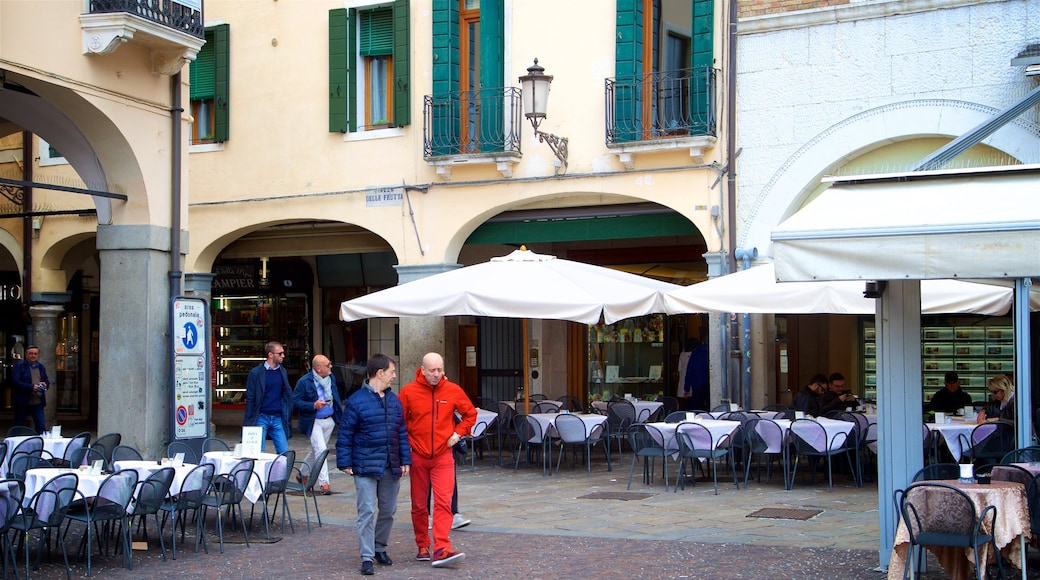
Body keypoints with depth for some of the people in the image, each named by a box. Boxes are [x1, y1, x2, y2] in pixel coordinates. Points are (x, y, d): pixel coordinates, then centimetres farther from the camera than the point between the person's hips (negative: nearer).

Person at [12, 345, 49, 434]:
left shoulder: (41, 367, 13)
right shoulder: (19, 365, -3)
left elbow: (47, 381, 20)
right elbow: (15, 381, -14)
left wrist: (45, 384, -5)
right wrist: (31, 387, -22)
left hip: (38, 402, 4)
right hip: (23, 402, -4)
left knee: (41, 426, -2)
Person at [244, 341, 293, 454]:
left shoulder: (283, 372, 11)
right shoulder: (256, 373, -3)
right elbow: (250, 398, -3)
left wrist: (287, 417, 7)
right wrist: (249, 422, -6)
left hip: (278, 418, 4)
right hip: (261, 418, -4)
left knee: (284, 452, 1)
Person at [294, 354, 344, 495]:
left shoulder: (331, 378, 6)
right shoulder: (304, 382, -15)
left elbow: (336, 398, 17)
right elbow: (296, 401, -14)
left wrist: (340, 415, 10)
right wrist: (313, 405, -26)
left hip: (329, 420, 7)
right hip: (314, 422, -7)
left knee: (316, 450, 18)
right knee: (321, 450, -14)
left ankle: (302, 474, 39)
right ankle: (323, 484, -8)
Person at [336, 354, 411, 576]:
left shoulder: (395, 401, 10)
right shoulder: (356, 401, -8)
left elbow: (402, 433, 13)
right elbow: (345, 434, -7)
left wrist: (405, 460, 7)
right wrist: (345, 462, -10)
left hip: (391, 467, 6)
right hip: (366, 467, -6)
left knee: (388, 510, 13)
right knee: (367, 511, -5)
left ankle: (379, 548, 31)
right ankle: (367, 557, -1)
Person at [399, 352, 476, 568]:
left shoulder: (453, 391, -1)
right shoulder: (409, 391, -4)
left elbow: (470, 414, 12)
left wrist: (458, 433, 1)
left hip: (443, 456, 0)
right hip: (417, 457, 0)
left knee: (443, 503, -11)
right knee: (419, 505, 9)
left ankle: (442, 550, -16)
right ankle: (423, 547, 23)